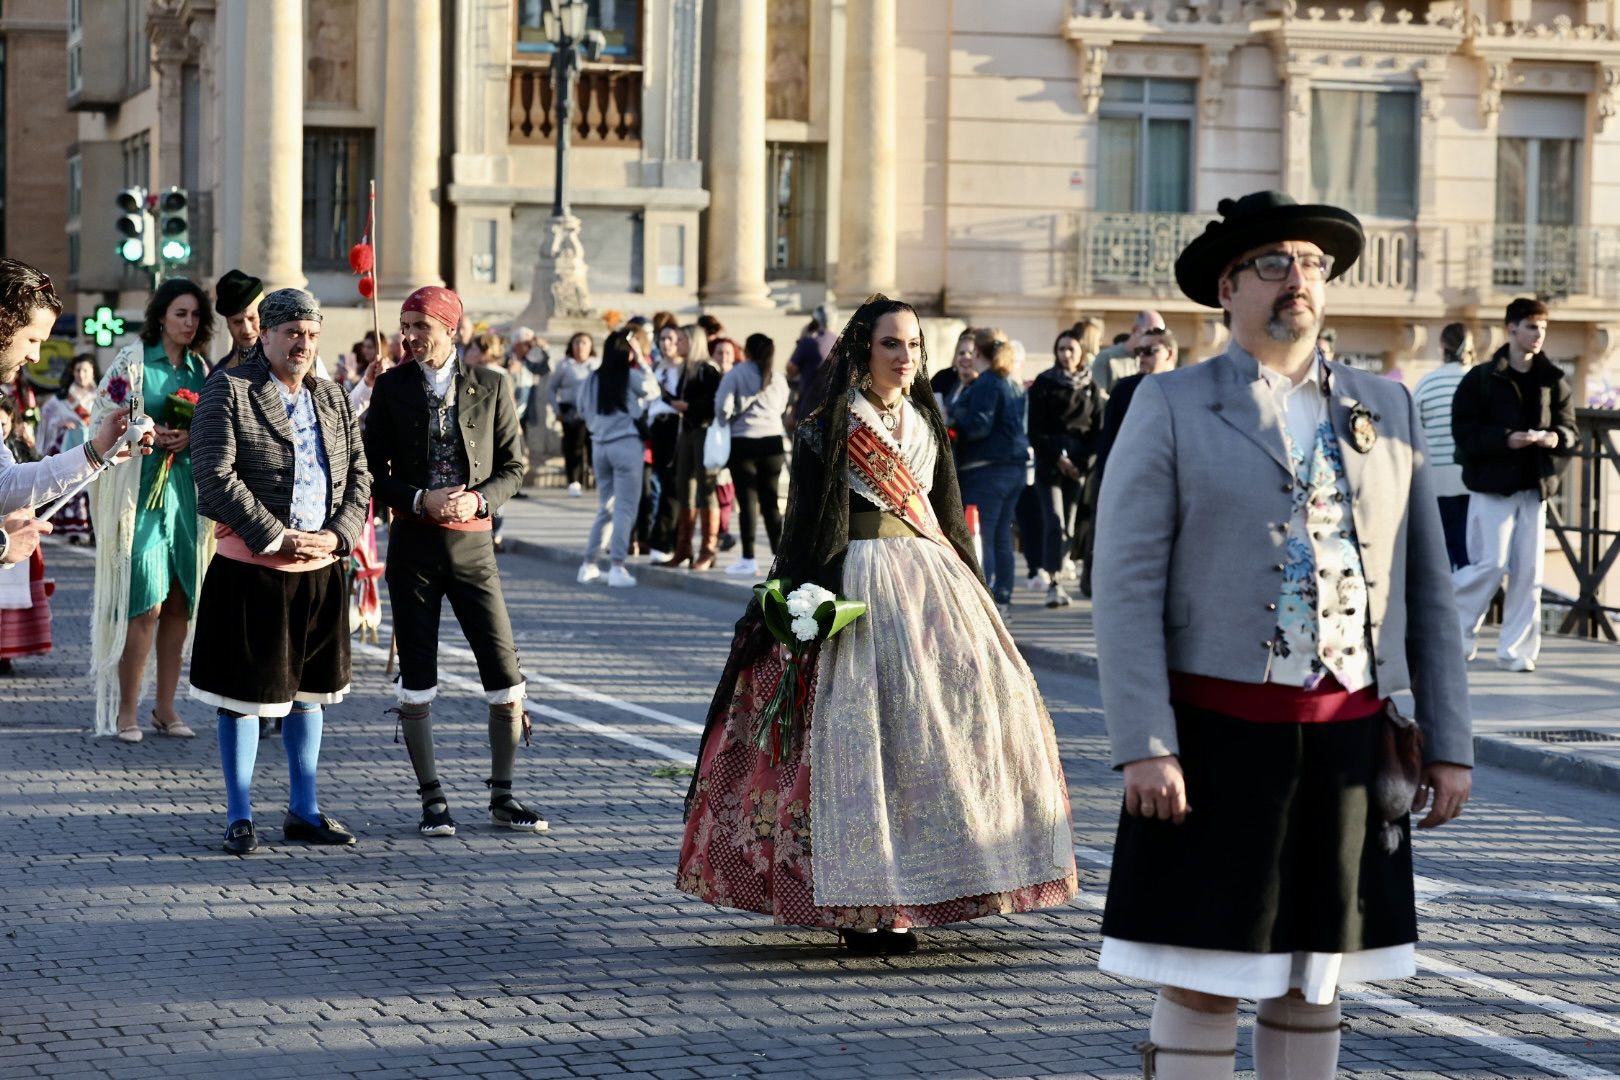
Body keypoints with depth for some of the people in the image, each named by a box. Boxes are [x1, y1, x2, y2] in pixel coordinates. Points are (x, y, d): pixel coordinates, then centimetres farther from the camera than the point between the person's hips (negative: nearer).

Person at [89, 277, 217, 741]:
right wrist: (150, 434, -17)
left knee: (180, 602, 5)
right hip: (142, 489, -5)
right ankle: (126, 710, -1)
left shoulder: (200, 368, 12)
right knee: (145, 605, -9)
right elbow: (103, 420, -4)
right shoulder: (133, 361, -2)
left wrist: (190, 438, -5)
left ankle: (166, 707, 13)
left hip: (187, 489, 5)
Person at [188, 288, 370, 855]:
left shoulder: (333, 398, 13)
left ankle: (303, 810, 24)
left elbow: (358, 475, 12)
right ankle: (239, 816, 11)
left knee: (309, 690, 13)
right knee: (245, 693, 1)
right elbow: (216, 476, -15)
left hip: (321, 570, 6)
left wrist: (338, 534, -6)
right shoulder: (228, 392, -6)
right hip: (251, 570, -6)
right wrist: (276, 537, -17)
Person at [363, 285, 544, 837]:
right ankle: (432, 800, 12)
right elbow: (372, 470, 3)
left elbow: (513, 466, 6)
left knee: (505, 672, -2)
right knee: (417, 677, 2)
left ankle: (502, 796, 12)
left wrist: (479, 499, -13)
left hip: (472, 543, 0)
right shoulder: (391, 387, 2)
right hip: (413, 545, 0)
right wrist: (419, 500, -14)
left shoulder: (488, 386, 3)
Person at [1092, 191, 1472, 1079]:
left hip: (1351, 740, 4)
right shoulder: (1171, 408, 1)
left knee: (1315, 976, 10)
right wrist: (1143, 747, -14)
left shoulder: (1386, 410, 12)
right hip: (1218, 735, -3)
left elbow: (1427, 585, 12)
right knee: (1202, 981, -1)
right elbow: (1128, 585, -6)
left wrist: (1448, 741, 6)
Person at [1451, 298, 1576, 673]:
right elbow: (1464, 432, -7)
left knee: (1529, 571, 2)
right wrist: (1506, 440, -19)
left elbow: (1571, 430, 12)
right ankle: (1457, 629, 15)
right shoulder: (1481, 379, -3)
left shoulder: (1554, 381, 8)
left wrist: (1555, 438, -11)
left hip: (1535, 486, 4)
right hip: (1492, 486, -4)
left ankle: (1516, 649, 10)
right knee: (1493, 564, -8)